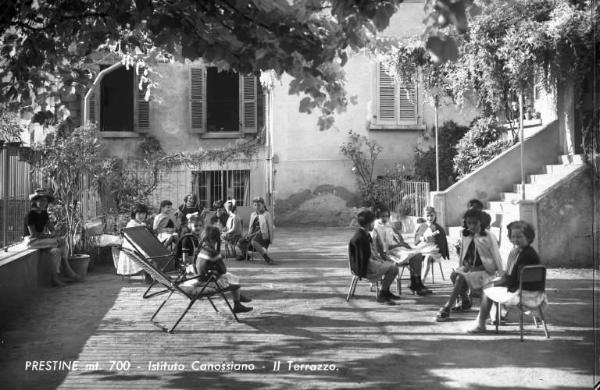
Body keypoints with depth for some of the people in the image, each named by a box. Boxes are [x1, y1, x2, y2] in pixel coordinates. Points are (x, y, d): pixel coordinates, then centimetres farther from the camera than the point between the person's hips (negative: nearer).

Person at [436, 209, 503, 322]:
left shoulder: (489, 237, -6)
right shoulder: (465, 235, 10)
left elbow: (496, 259, -5)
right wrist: (466, 264, -4)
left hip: (484, 270, -5)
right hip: (469, 267, 5)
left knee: (461, 277, -31)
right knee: (454, 275, -27)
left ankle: (447, 308, -30)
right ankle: (465, 300, -4)